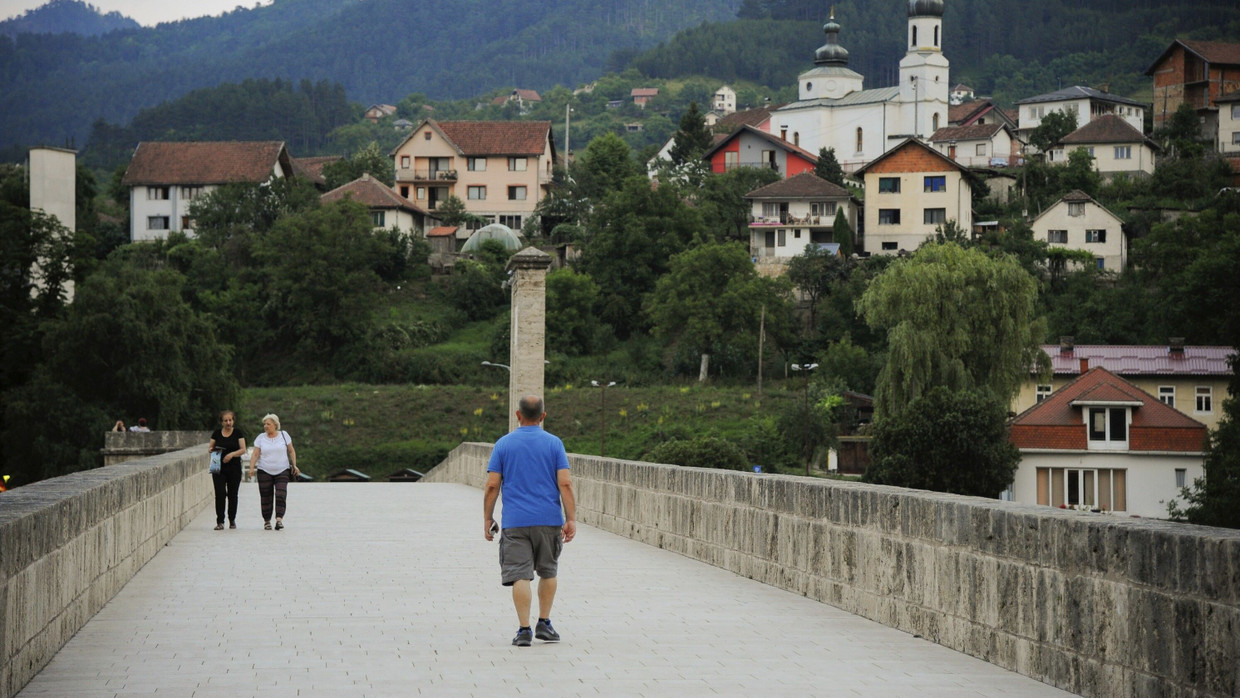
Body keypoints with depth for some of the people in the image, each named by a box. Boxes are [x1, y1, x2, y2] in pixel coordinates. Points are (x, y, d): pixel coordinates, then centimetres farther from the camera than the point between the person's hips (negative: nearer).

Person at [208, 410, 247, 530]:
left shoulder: (238, 433, 2)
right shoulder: (217, 433, 7)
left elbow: (243, 449, -2)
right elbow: (210, 447, 13)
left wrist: (232, 454, -18)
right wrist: (211, 449, -10)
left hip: (234, 468, -1)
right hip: (219, 468, 1)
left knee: (232, 494, 5)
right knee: (220, 494, -9)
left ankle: (232, 520, 22)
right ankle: (220, 522, -8)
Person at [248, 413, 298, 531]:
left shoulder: (284, 435, 5)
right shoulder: (260, 438, 4)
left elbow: (291, 451, 11)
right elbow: (255, 454, -1)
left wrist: (294, 465, 4)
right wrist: (251, 468, -14)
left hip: (282, 471, -1)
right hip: (265, 472, 1)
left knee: (281, 495, -15)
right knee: (266, 497, 1)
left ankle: (279, 519, -19)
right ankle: (267, 521, 11)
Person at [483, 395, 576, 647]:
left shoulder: (503, 444, 3)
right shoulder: (554, 444, 2)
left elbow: (492, 486, -1)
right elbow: (565, 484, -5)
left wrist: (487, 519, 8)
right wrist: (571, 519, -4)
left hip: (515, 522, -1)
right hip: (549, 520, 1)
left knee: (520, 576, -2)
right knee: (548, 572, 17)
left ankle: (524, 629, -8)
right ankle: (544, 623, 20)